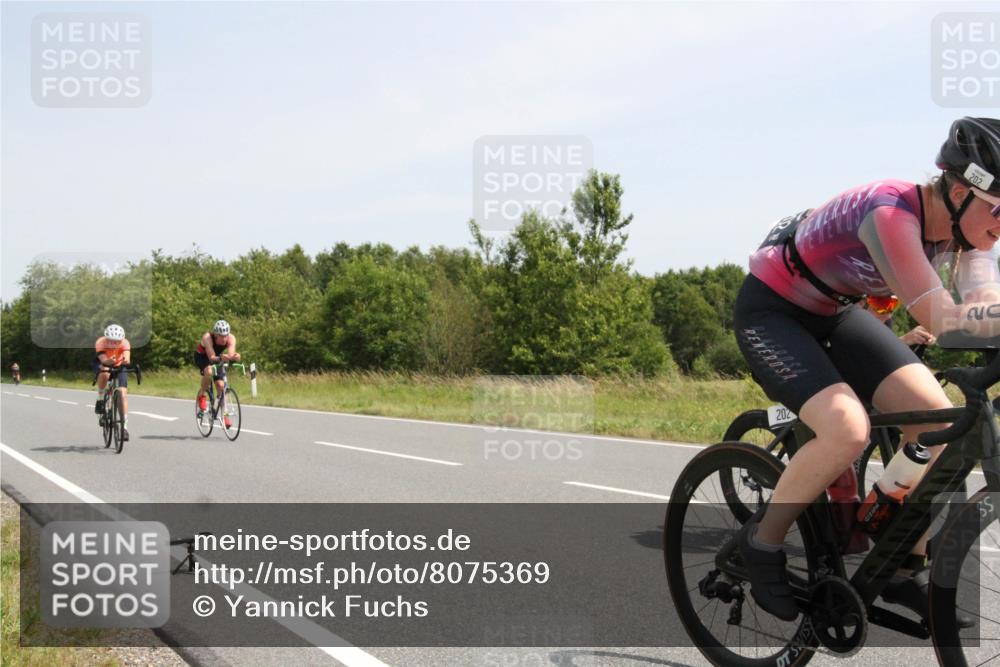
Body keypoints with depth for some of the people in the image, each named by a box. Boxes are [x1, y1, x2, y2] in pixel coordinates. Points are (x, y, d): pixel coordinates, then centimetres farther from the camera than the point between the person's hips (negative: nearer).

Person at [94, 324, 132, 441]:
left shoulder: (125, 343, -31)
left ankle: (125, 427, -11)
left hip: (119, 367, 1)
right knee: (104, 373, -38)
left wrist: (126, 361, -71)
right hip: (102, 364, -1)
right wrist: (109, 361, -69)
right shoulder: (100, 343, -33)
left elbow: (127, 358, -47)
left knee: (123, 393, -16)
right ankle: (100, 400, -12)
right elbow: (103, 360, -46)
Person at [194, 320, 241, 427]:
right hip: (202, 357, -3)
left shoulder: (231, 338, -28)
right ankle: (201, 395, -10)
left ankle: (224, 415, 5)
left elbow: (231, 354, -38)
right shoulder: (207, 337, -36)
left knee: (221, 385, -8)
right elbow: (212, 357, -42)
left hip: (217, 359, 4)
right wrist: (220, 358, -63)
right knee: (209, 371, -36)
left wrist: (235, 357, -61)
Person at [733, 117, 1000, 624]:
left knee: (937, 419, -8)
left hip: (833, 313, 8)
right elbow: (942, 319, -39)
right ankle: (761, 541, -5)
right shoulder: (891, 212, -33)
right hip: (770, 311, -8)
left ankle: (906, 571, 7)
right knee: (847, 429, -30)